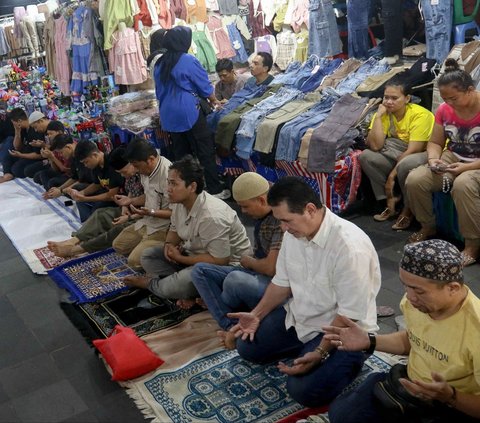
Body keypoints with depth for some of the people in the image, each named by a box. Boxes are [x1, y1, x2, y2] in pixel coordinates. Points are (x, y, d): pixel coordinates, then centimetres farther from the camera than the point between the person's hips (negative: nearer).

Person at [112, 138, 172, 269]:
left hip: (163, 227, -10)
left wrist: (151, 212, -34)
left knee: (134, 261, -19)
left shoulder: (168, 175, -29)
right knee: (118, 245, 16)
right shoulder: (147, 170, 1)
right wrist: (131, 200, 7)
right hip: (147, 222, 10)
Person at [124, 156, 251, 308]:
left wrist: (180, 259, -21)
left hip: (226, 264, -9)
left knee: (180, 284, -32)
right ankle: (188, 292, -10)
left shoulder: (211, 216, -32)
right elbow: (174, 230, 13)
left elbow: (220, 260, -29)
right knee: (148, 256, 1)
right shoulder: (180, 203, -7)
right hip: (194, 253, 9)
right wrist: (169, 244, -11)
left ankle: (150, 284, 4)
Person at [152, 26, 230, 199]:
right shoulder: (188, 60, -12)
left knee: (180, 154, 14)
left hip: (169, 114, 7)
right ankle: (214, 190, 4)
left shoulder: (159, 63, 9)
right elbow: (204, 86, -4)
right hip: (189, 112, -7)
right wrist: (213, 100, 14)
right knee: (205, 152, 1)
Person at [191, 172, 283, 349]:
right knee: (200, 270, 1)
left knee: (235, 279, -37)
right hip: (256, 275, 10)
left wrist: (248, 262, -8)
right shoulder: (263, 216, 6)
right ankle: (232, 327, -17)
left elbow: (271, 268, -26)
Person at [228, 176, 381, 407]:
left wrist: (319, 353, -29)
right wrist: (256, 315, -1)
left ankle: (349, 358, 6)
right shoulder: (294, 232, -7)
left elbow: (350, 314, -27)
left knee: (303, 390, -21)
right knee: (246, 346, 6)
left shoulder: (349, 247, -32)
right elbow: (283, 282, 7)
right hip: (298, 315, 8)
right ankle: (305, 348, 17)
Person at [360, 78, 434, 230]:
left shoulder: (419, 114, -21)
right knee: (365, 156, -14)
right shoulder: (385, 113, -6)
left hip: (424, 154, -6)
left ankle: (408, 208, -12)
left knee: (405, 164, -38)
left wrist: (391, 175, -21)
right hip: (397, 154, 6)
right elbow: (375, 146, -18)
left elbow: (412, 151, -24)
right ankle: (390, 199, -3)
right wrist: (378, 116, -22)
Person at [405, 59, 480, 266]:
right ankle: (428, 226, 8)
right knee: (414, 179, -19)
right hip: (452, 159, 6)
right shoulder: (445, 110, -2)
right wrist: (433, 159, -14)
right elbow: (435, 143, 8)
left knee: (463, 185, -39)